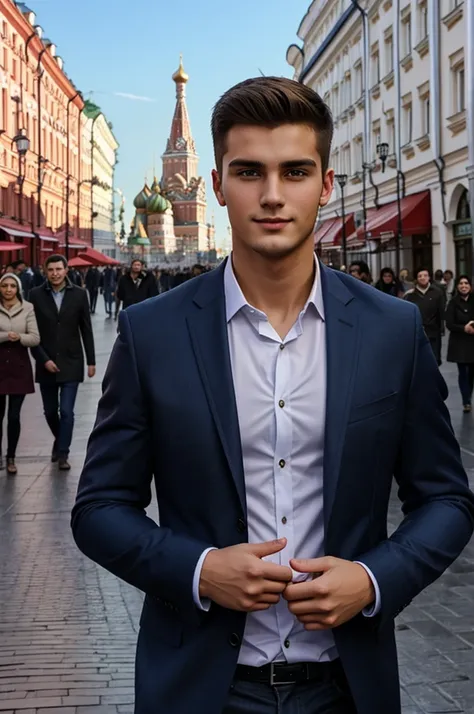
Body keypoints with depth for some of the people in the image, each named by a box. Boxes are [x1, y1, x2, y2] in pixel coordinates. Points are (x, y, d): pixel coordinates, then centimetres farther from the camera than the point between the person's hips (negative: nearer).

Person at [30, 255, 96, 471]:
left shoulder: (79, 294, -2)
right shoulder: (36, 294, -3)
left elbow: (86, 330, 3)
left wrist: (91, 361, 2)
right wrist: (44, 360, -10)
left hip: (71, 363, -1)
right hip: (46, 364, 1)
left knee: (66, 411, -7)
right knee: (50, 411, 14)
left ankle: (63, 453, 5)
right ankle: (59, 440, 40)